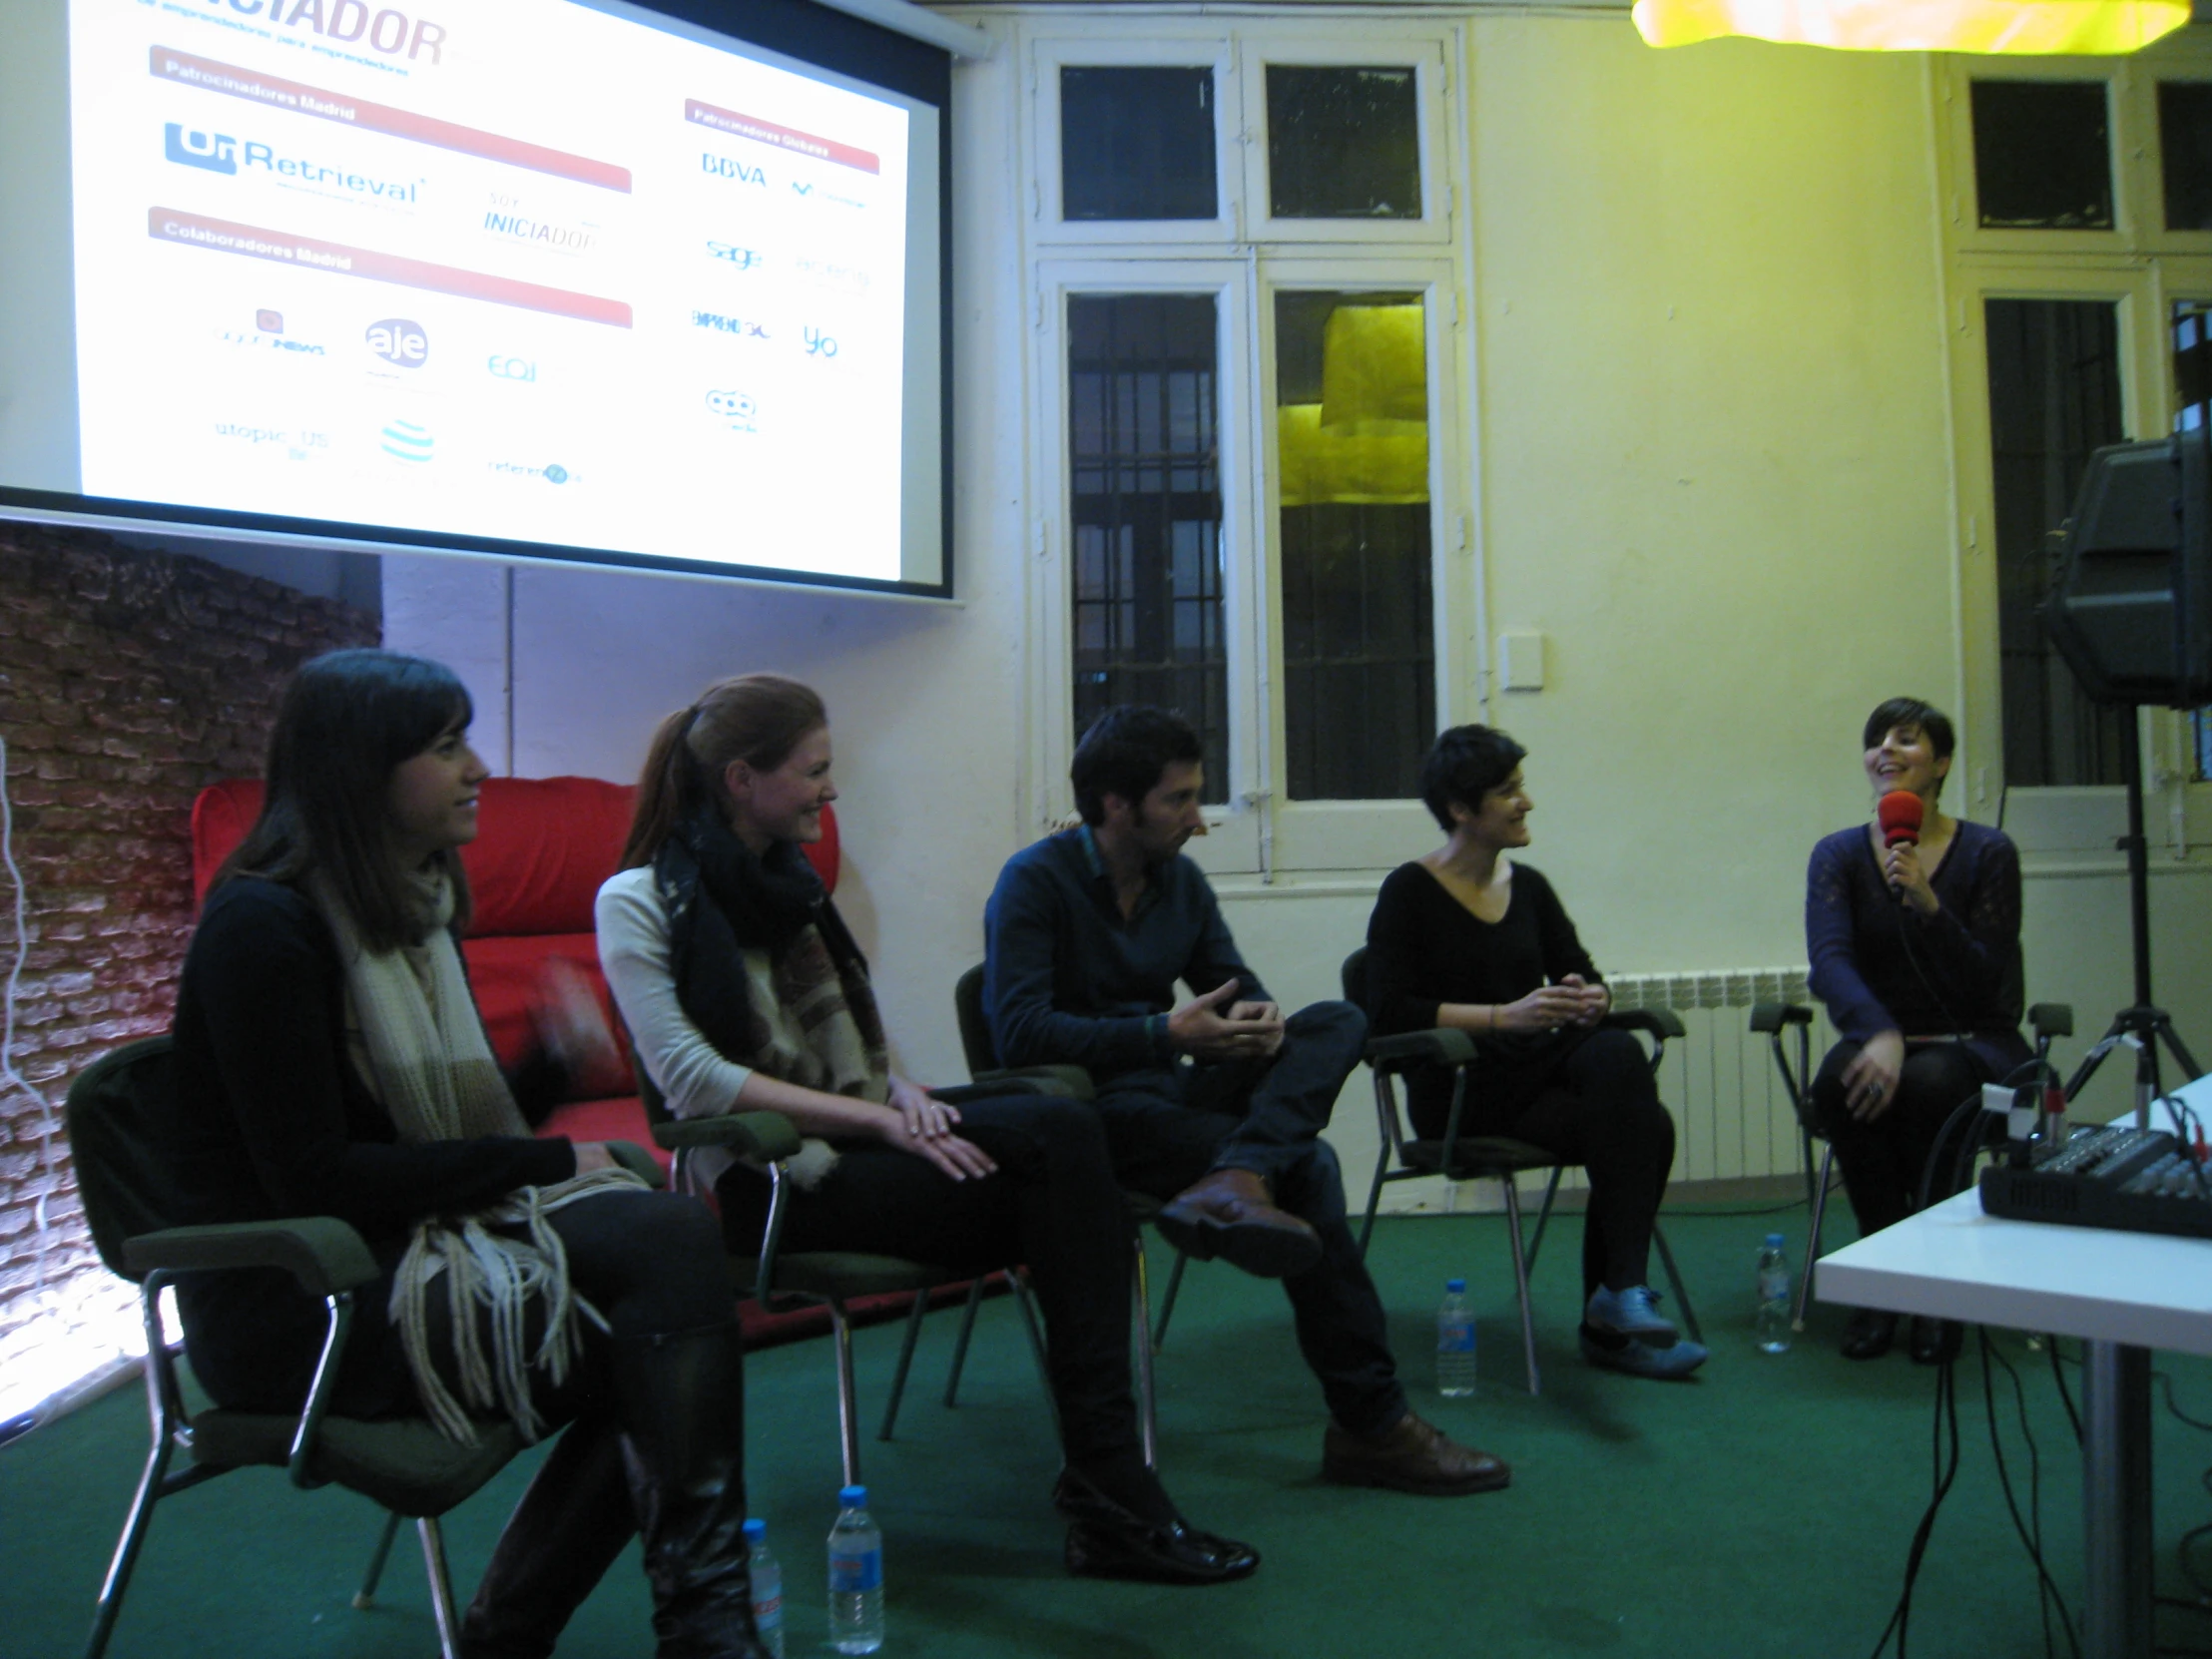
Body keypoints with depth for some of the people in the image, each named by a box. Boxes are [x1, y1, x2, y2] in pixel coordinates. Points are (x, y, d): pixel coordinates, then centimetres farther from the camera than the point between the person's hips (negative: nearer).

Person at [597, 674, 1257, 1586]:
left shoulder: (786, 882, 19)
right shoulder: (640, 901, -5)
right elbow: (691, 1076, -16)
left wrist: (901, 1090, -3)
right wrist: (877, 1118, -20)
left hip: (854, 1136, 7)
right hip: (767, 1177, -7)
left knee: (1059, 1127, -24)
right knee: (1061, 1192, -25)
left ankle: (1107, 1485, -26)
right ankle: (1108, 1494, -19)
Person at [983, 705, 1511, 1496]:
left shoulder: (1181, 880, 12)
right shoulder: (1037, 881, -10)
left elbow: (1235, 981, 15)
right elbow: (1020, 1031, -20)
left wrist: (1257, 1016, -11)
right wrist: (1168, 1033, -25)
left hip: (1172, 1090, 8)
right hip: (1094, 1111, -8)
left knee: (1337, 1022, -12)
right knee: (1307, 1169, -24)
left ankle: (1234, 1182, -38)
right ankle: (1370, 1424, -16)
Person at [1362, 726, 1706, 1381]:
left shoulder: (1528, 886, 14)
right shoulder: (1410, 891, -4)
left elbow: (1586, 979, 15)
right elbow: (1390, 1012, -15)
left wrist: (1590, 1001, -11)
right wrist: (1505, 1016, -23)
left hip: (1538, 1066, 6)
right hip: (1459, 1092, -6)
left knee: (1618, 1054, -29)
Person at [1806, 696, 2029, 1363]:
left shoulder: (1988, 852, -4)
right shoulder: (1839, 854, 0)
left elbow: (1985, 985, -10)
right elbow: (1827, 960, -17)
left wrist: (1928, 903, -25)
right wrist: (1880, 1034, -37)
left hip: (1974, 1043, -1)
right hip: (1878, 1034, 2)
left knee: (1927, 1081, -35)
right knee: (1841, 1080, -33)